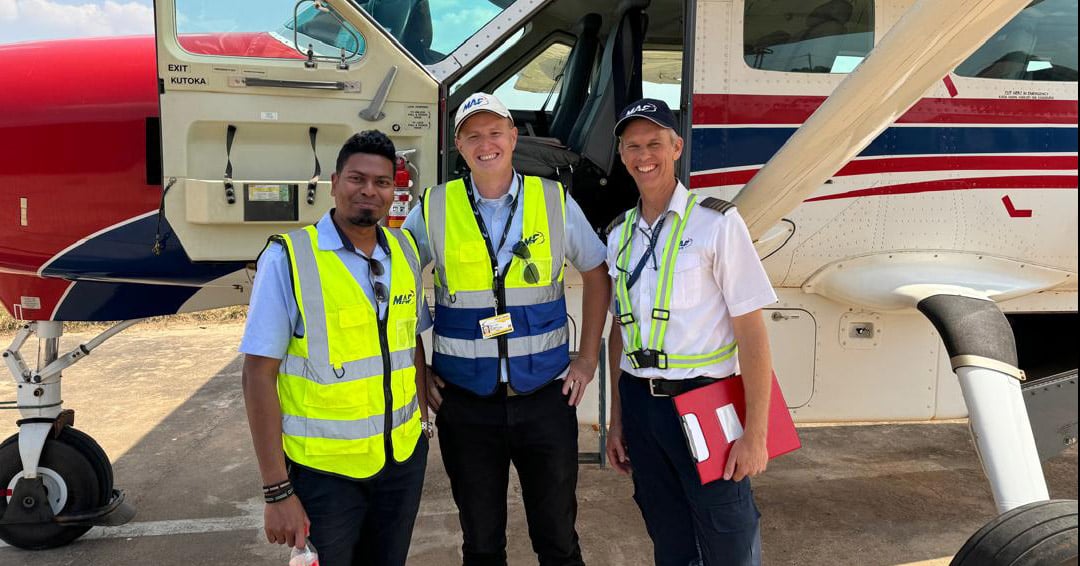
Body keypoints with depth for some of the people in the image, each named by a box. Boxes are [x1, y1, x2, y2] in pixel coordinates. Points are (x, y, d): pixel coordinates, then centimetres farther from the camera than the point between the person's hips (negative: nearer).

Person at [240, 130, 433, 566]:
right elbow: (259, 375, -13)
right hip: (323, 469, -4)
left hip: (404, 460, 5)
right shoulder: (288, 258, -13)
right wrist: (277, 490, -15)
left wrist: (422, 420, 10)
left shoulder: (405, 251, 3)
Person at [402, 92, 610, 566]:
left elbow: (597, 275, 10)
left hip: (546, 396, 0)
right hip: (465, 402, 0)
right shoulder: (433, 210, -3)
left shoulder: (555, 201, -1)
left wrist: (587, 359, 5)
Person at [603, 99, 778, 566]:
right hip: (640, 404, 5)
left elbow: (751, 332, -11)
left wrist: (755, 433, -15)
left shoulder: (716, 223, -8)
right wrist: (616, 421, 13)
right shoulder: (619, 234, 9)